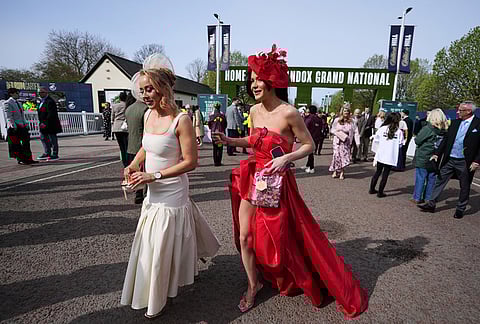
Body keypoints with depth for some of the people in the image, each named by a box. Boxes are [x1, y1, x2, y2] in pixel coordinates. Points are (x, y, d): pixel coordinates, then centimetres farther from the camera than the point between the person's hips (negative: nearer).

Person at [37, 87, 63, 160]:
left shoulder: (50, 102, -16)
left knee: (53, 139, -3)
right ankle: (47, 153, 26)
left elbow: (51, 115, -22)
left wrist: (45, 123, -24)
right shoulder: (42, 101, 15)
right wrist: (41, 122, 17)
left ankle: (55, 155, 5)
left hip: (50, 124, -10)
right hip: (44, 124, 10)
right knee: (43, 138, 15)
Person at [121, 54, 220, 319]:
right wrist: (133, 165, -1)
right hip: (154, 192, 8)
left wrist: (153, 175, -22)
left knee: (162, 245, 7)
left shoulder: (181, 120, -21)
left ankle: (158, 301, 34)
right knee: (152, 242, 23)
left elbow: (190, 162, -20)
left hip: (171, 192, -7)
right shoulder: (148, 114, 1)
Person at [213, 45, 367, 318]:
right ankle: (253, 286, 35)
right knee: (245, 237, 9)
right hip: (252, 180, 6)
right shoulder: (255, 111, 2)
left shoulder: (289, 113, -17)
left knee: (277, 239, 9)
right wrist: (230, 141, 4)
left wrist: (286, 158, -24)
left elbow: (309, 145, -7)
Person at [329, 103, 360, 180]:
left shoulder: (351, 122, 0)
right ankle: (335, 171, 7)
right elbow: (332, 130, 6)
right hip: (337, 141, 0)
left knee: (344, 156, -4)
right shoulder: (337, 120, 1)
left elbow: (355, 132, -2)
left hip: (346, 141, 0)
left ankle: (342, 172, 6)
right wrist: (338, 133, -10)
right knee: (337, 155, -5)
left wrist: (357, 142, -9)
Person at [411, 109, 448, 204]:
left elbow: (417, 141, -10)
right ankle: (428, 198, 21)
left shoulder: (427, 128, -15)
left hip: (423, 158, -5)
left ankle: (417, 198, 9)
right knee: (432, 179, 13)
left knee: (420, 178, 3)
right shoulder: (444, 131, 1)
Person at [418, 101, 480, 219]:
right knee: (440, 181, 6)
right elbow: (445, 139, 8)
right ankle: (431, 204, 13)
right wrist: (437, 154, 4)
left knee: (464, 187, 12)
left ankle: (460, 209, 27)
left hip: (465, 162, -4)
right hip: (449, 159, 4)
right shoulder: (455, 123, 5)